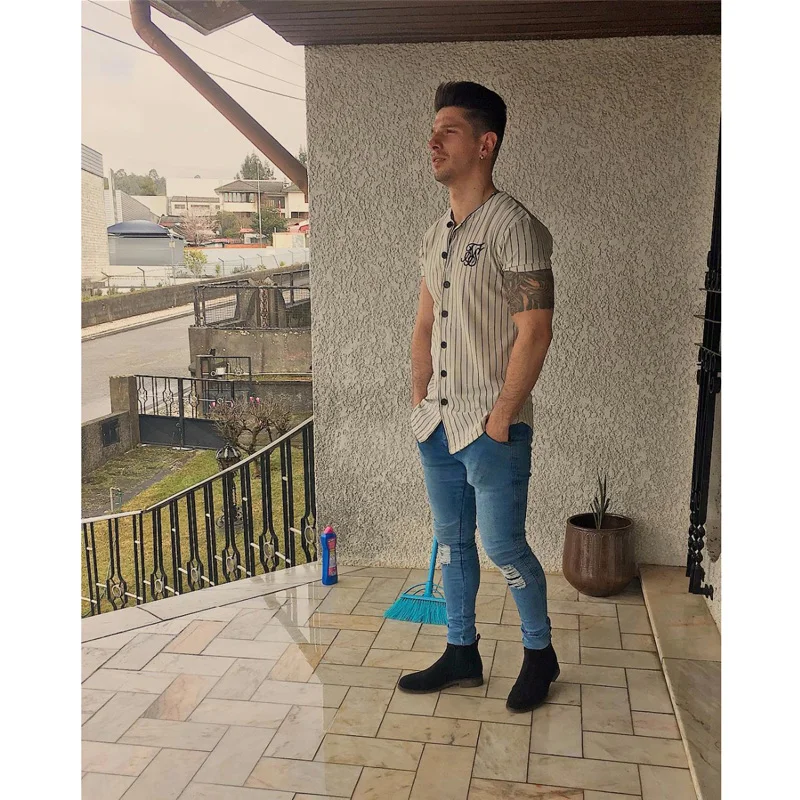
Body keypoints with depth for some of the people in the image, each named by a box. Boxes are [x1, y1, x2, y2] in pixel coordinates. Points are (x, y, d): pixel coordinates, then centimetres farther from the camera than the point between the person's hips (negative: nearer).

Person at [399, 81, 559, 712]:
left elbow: (535, 332, -18)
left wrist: (500, 418, -17)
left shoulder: (514, 226, -13)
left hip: (492, 427, -7)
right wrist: (421, 399, 11)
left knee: (502, 545, 2)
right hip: (437, 424, 8)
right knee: (452, 540, 15)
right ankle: (462, 654, 32)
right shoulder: (436, 234, 12)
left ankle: (540, 652, 26)